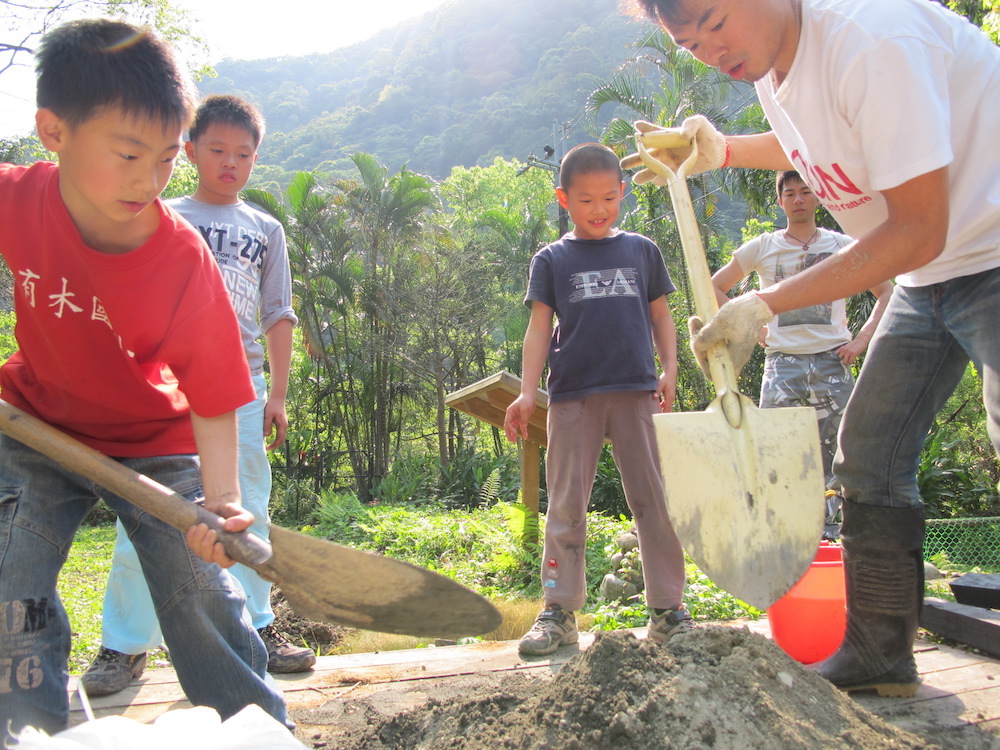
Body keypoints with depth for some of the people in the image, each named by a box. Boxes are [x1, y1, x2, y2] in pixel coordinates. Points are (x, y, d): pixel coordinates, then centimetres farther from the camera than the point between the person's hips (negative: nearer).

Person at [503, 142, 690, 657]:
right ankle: (559, 611, 10)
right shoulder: (552, 259, 9)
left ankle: (667, 608, 12)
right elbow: (539, 327, 4)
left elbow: (660, 315, 16)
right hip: (573, 396, -1)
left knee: (655, 500, 2)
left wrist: (670, 370, 3)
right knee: (565, 506, 2)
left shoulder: (641, 250, 13)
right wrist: (527, 393, -6)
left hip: (636, 391, 1)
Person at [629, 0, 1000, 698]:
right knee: (869, 450, 7)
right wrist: (726, 151, 9)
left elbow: (918, 232, -26)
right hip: (927, 278, 9)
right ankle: (879, 654, 17)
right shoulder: (769, 62, 2)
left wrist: (768, 305, -24)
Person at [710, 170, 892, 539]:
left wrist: (862, 339, 3)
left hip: (833, 362, 1)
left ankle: (827, 540, 12)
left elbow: (886, 293, 17)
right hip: (783, 364, -1)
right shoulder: (762, 247, 7)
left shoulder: (842, 246, 10)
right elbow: (714, 288, 14)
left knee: (834, 459, 3)